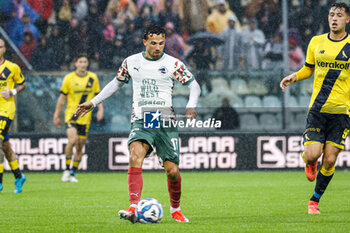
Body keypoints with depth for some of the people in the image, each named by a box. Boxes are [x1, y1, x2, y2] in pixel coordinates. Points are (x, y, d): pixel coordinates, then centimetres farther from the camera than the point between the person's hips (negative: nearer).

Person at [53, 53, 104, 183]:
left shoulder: (93, 78, 5)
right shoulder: (69, 78, -1)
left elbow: (97, 94, 15)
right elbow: (62, 98, 4)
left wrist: (100, 109, 0)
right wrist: (56, 115, 5)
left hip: (85, 117, 3)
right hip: (71, 114, -3)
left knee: (80, 147, 3)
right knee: (72, 140, -23)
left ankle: (73, 173, 16)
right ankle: (67, 169, -9)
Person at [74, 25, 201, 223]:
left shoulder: (173, 64, 2)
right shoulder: (131, 62, 9)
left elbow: (194, 85, 6)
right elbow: (116, 83, 24)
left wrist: (191, 106, -12)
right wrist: (93, 103, 23)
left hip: (166, 122, -1)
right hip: (141, 121, 1)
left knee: (172, 171, -3)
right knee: (136, 157, -27)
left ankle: (175, 209, 25)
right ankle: (133, 208, -35)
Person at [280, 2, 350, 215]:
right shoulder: (316, 42, 8)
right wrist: (294, 77, 2)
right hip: (317, 108, 1)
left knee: (330, 161, -4)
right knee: (312, 155, -13)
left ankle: (315, 200, 16)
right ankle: (310, 163, 26)